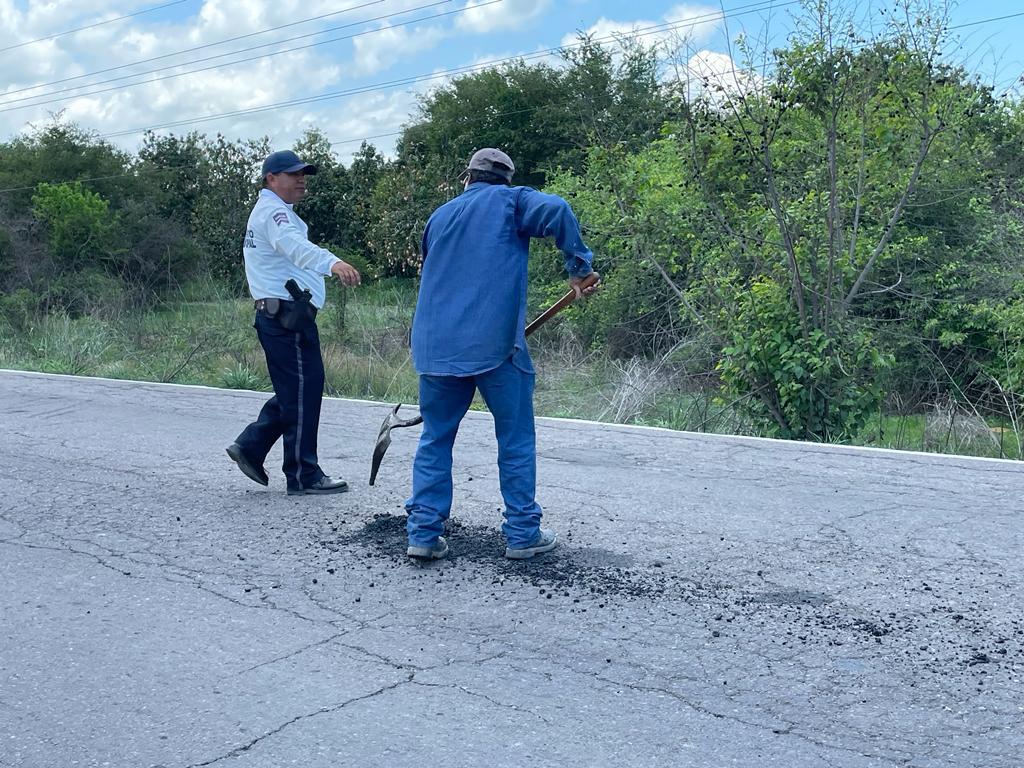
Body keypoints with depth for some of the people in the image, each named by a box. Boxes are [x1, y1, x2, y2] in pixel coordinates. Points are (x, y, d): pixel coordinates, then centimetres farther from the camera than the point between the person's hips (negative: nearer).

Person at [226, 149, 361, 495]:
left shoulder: (268, 211, 24)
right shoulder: (272, 211, -12)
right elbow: (296, 245, -33)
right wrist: (332, 262, -51)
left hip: (278, 315, 11)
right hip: (288, 314, -11)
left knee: (294, 391, 16)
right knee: (303, 391, -7)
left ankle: (250, 446, 18)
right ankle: (304, 476, -2)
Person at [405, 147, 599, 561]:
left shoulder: (439, 215, 21)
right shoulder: (509, 200, 6)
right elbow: (557, 211, -15)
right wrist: (579, 266, -7)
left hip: (435, 345, 5)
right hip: (495, 344, -4)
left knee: (435, 438, 12)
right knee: (516, 441, 7)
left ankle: (423, 532, 8)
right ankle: (522, 534, 11)